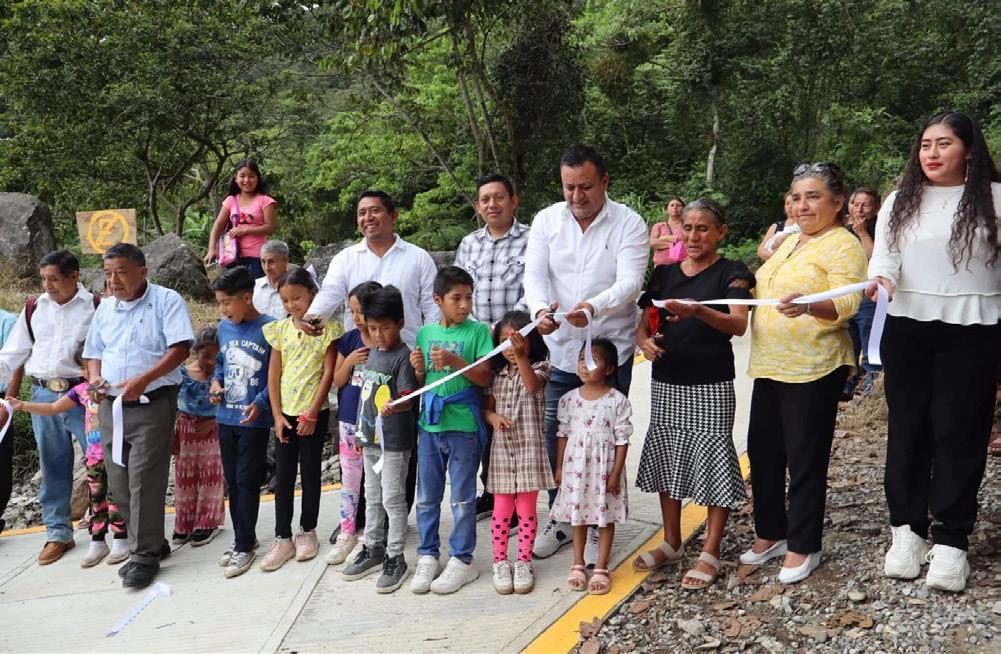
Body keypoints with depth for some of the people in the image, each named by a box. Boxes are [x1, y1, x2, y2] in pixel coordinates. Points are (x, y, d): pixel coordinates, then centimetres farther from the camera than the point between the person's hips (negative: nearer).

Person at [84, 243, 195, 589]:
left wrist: (143, 379, -24)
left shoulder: (166, 301, -6)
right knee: (119, 484, 10)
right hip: (111, 406, 7)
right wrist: (95, 377, -1)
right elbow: (94, 352, 21)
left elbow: (180, 348, -15)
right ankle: (151, 541, 25)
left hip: (152, 405, -7)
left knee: (144, 482, -7)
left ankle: (145, 555, 4)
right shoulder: (105, 307, 14)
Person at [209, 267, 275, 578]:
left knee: (247, 481, 0)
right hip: (225, 418, 6)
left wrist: (260, 403, -20)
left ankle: (245, 546, 11)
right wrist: (215, 383, 0)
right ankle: (243, 538, 28)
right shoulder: (223, 328, 5)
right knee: (232, 481, 14)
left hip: (254, 420, -6)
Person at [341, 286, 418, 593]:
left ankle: (395, 558, 10)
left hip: (394, 441, -8)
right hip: (370, 439, 8)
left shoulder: (403, 356, -14)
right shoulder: (371, 352, 10)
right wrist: (360, 431, 17)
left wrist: (393, 407, -43)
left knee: (393, 499, 0)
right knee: (372, 497, 18)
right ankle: (373, 549, 32)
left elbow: (408, 399, -21)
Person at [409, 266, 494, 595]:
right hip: (429, 424, 4)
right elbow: (420, 382, 14)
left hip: (463, 425, -4)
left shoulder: (478, 331, -4)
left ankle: (462, 560, 17)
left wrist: (454, 361, -21)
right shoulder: (425, 333, 8)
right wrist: (419, 369, -7)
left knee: (462, 497, 5)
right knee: (426, 497, 11)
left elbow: (485, 377, -9)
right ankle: (428, 556, 24)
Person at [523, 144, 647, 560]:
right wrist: (540, 310, -28)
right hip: (560, 350, 3)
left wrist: (593, 307, -39)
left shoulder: (629, 224, -7)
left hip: (611, 351, -2)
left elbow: (630, 283, -19)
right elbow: (534, 275, -5)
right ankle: (561, 520, 28)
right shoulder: (547, 220, 2)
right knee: (556, 438, 9)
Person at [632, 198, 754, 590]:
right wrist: (644, 340, -12)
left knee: (713, 462, -3)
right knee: (666, 460, 12)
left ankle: (710, 554, 9)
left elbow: (738, 325, -18)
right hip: (666, 383, 5)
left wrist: (697, 311, -35)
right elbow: (644, 321, 11)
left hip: (710, 386, -5)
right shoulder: (664, 273, 10)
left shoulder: (731, 274, -4)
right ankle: (672, 543, 27)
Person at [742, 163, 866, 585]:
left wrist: (808, 307, -40)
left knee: (805, 459, 1)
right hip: (770, 364, 8)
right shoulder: (790, 241, 17)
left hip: (814, 368, -8)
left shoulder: (843, 245, -9)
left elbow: (847, 303, -23)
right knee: (762, 451, 12)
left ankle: (802, 547, 15)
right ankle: (771, 533, 27)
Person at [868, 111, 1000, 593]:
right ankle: (907, 529, 19)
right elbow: (884, 255, 1)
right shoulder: (900, 201, 8)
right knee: (907, 428, 8)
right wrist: (880, 278, -22)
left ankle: (951, 541, 9)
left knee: (958, 432, 0)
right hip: (907, 329, 3)